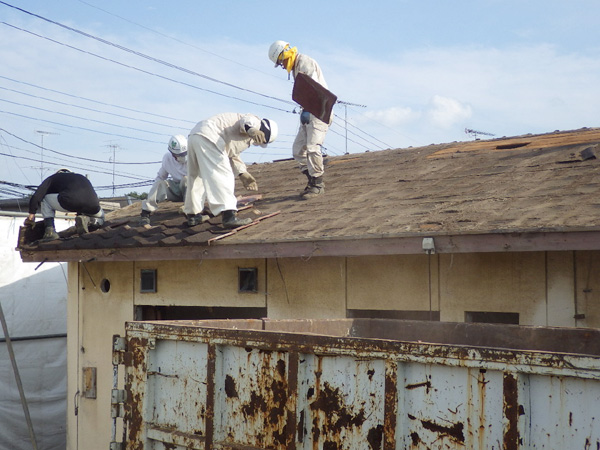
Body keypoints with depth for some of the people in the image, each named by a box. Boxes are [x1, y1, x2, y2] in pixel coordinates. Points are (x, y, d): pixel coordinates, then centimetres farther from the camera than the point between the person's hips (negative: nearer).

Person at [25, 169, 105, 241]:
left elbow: (37, 195, 18)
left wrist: (32, 213, 24)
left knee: (46, 199, 24)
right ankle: (89, 221, 1)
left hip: (70, 201, -3)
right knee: (100, 217, 37)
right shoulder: (83, 178, 41)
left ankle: (50, 230, 8)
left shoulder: (54, 178, 30)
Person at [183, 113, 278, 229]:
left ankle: (192, 215, 32)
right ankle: (229, 216, -26)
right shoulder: (255, 122, 2)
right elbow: (246, 121, -21)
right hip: (207, 136, -11)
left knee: (196, 178, 21)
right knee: (222, 176, -16)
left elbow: (232, 154, 33)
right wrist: (251, 130, -45)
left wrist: (242, 174, 24)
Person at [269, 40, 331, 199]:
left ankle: (317, 184, -11)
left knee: (312, 147, -17)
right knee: (298, 149, 7)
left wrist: (307, 110, -28)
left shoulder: (305, 62, -10)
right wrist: (305, 112, 1)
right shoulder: (296, 67, 20)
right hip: (310, 113, 10)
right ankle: (313, 180, 12)